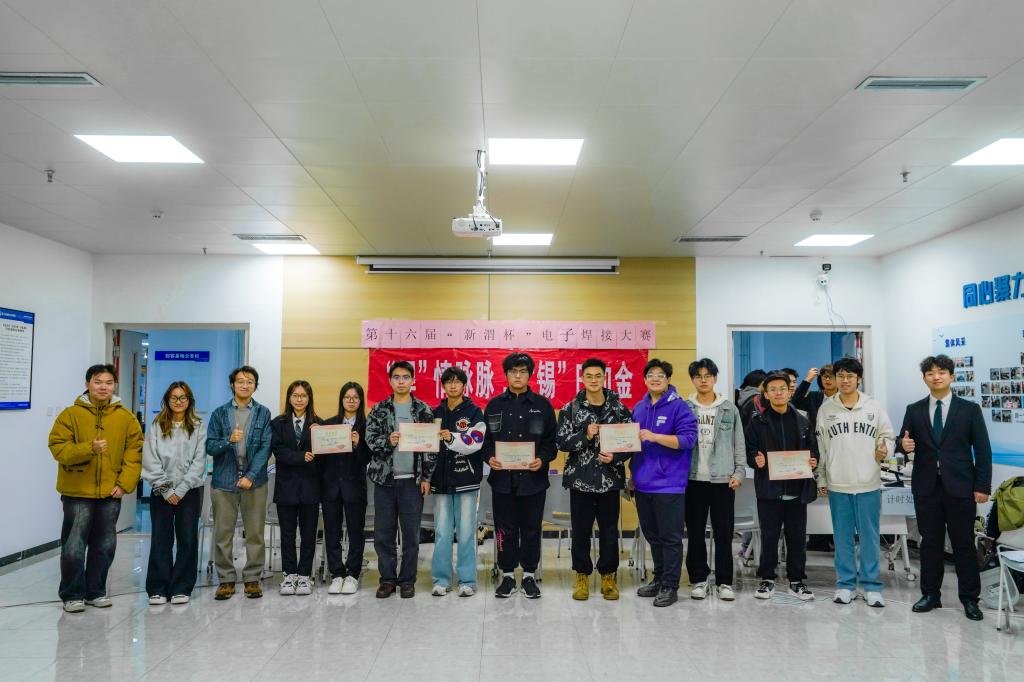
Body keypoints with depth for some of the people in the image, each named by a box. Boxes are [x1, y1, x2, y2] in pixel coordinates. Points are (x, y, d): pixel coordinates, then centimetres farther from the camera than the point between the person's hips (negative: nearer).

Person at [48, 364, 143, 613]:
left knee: (105, 545, 10)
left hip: (110, 493, 3)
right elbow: (58, 447, -9)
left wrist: (125, 483, -7)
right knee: (74, 545, 0)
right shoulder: (70, 414, -3)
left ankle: (96, 591, 25)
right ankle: (72, 594, 15)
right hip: (77, 492, -2)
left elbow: (135, 454, 2)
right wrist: (89, 448, -24)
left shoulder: (126, 417, 2)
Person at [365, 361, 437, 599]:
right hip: (384, 479, 1)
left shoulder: (424, 410, 2)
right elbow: (370, 438, 2)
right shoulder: (379, 410, 6)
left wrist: (426, 477, -4)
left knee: (411, 533, 5)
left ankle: (407, 579, 17)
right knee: (383, 532, 5)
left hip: (413, 480, -1)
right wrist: (388, 442, -18)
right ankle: (387, 578, 19)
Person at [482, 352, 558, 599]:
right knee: (505, 529, 8)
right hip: (502, 478, 1)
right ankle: (508, 575, 20)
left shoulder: (542, 405, 4)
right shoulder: (494, 405, 8)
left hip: (533, 478, -1)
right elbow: (485, 439, 9)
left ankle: (529, 575, 21)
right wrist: (489, 457, -10)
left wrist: (542, 459, -14)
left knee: (531, 529, 8)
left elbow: (552, 440, 3)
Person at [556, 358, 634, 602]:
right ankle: (582, 577, 22)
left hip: (610, 479, 1)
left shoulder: (619, 409, 2)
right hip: (580, 479, 0)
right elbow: (562, 442, -4)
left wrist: (615, 458, -14)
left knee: (609, 530, 8)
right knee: (581, 530, 7)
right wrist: (586, 436, -18)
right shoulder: (570, 409, 1)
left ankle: (608, 577, 23)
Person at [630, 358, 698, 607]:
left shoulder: (679, 407, -8)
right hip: (643, 483, 7)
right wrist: (633, 474, 13)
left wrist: (654, 437, -25)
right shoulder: (639, 408, 12)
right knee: (652, 535, 17)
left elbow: (687, 440, -17)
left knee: (670, 538, 2)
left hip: (669, 483, -6)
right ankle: (659, 578, 30)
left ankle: (670, 586, 12)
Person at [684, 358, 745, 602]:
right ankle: (699, 579, 18)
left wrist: (739, 472, -2)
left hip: (723, 479, 0)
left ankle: (724, 581, 16)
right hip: (693, 479, 0)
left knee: (723, 533, 5)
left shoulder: (729, 409, 6)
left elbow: (739, 444, 7)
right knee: (695, 533, 7)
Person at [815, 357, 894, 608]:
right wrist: (821, 479, 6)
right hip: (837, 485, 1)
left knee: (870, 536, 6)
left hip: (869, 484, 0)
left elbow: (888, 435, 7)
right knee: (842, 536, 8)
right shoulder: (826, 408, 3)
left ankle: (871, 585, 18)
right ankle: (845, 584, 19)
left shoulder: (874, 406, 1)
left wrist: (885, 450, -16)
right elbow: (820, 446, 6)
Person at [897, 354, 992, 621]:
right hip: (926, 487, 2)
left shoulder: (970, 409, 2)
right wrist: (904, 445, -17)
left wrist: (983, 486, -6)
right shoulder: (914, 410, 7)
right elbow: (904, 442, 8)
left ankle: (970, 598, 17)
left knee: (964, 544, 5)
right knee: (930, 543, 9)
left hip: (960, 488, -2)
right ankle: (930, 594, 19)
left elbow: (983, 451, 0)